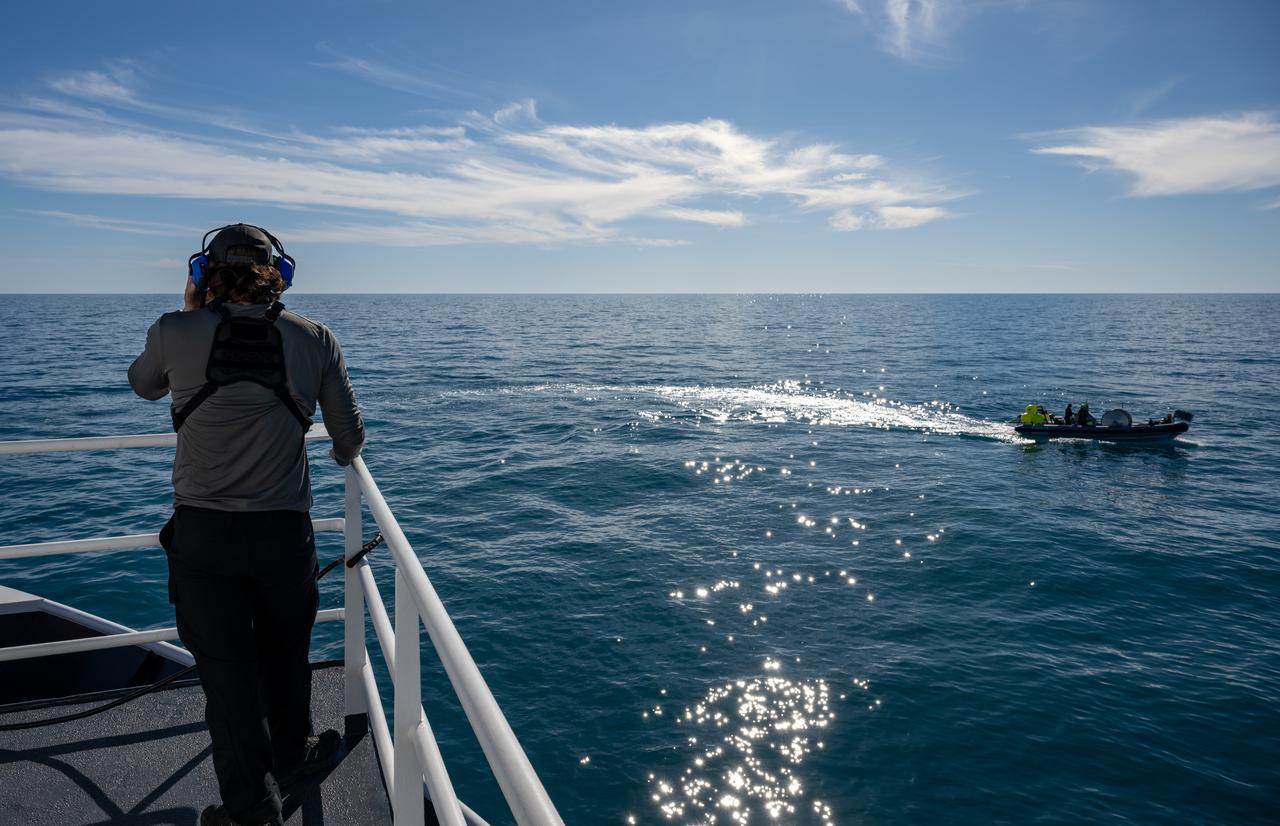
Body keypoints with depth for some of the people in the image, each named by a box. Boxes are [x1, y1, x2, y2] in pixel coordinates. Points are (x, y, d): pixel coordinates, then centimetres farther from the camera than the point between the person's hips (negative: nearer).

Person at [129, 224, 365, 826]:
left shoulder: (176, 332, -6)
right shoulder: (315, 339, -4)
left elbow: (144, 385, 17)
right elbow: (350, 437, 3)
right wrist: (342, 455, 27)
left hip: (202, 532, -1)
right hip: (283, 531, 1)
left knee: (224, 665, 10)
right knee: (284, 652, 21)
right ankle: (290, 756, 41)